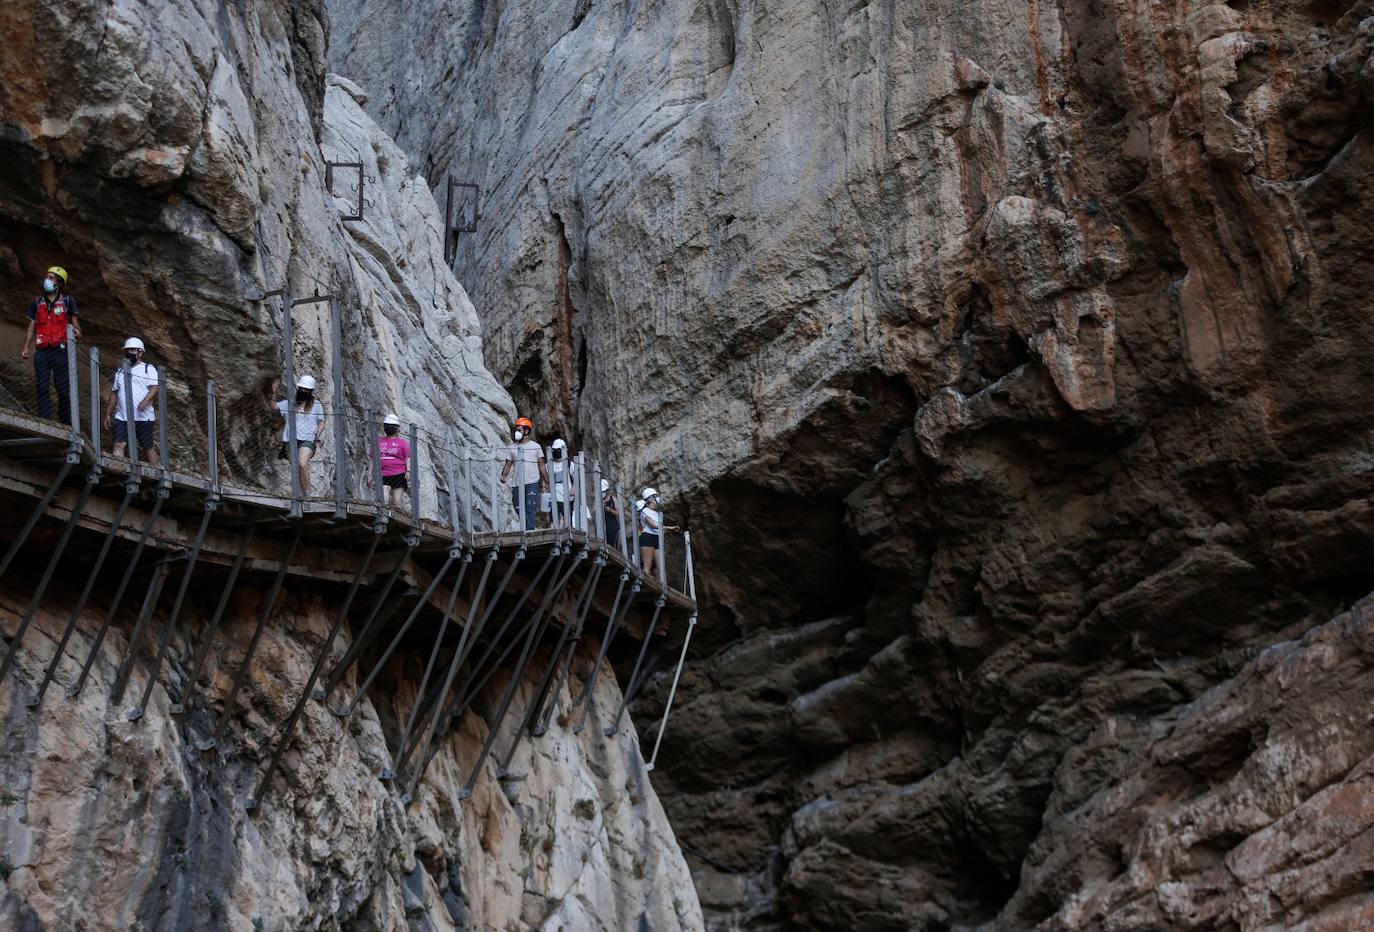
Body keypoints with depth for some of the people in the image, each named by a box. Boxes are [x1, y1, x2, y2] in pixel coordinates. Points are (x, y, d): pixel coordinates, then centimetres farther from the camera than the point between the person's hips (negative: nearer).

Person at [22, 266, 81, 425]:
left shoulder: (68, 301, 8)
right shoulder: (37, 302, 16)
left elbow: (74, 323, 7)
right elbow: (31, 328, 16)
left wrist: (76, 331, -17)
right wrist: (26, 348, 4)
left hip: (60, 351, -2)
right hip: (42, 352, 2)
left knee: (64, 390, -4)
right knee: (42, 388, -6)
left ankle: (66, 424, 0)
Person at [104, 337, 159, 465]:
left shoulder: (148, 369, 5)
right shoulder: (120, 372, 21)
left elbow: (154, 388, -9)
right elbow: (114, 393, 23)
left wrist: (145, 401, -28)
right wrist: (108, 414, 17)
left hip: (143, 416, -4)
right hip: (122, 417, 4)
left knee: (147, 447, 2)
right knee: (119, 445, -12)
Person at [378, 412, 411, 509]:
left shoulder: (403, 442, 9)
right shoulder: (379, 441, 16)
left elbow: (408, 459, 4)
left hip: (399, 475, -2)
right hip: (383, 475, 2)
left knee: (397, 503, -4)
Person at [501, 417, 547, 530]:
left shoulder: (535, 447, 5)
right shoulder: (512, 447, 12)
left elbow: (541, 465, 6)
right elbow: (508, 464, 10)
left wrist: (546, 482, 1)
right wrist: (504, 476, -8)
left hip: (532, 482, -3)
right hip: (517, 484, 3)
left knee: (530, 509, -12)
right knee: (519, 510, 4)